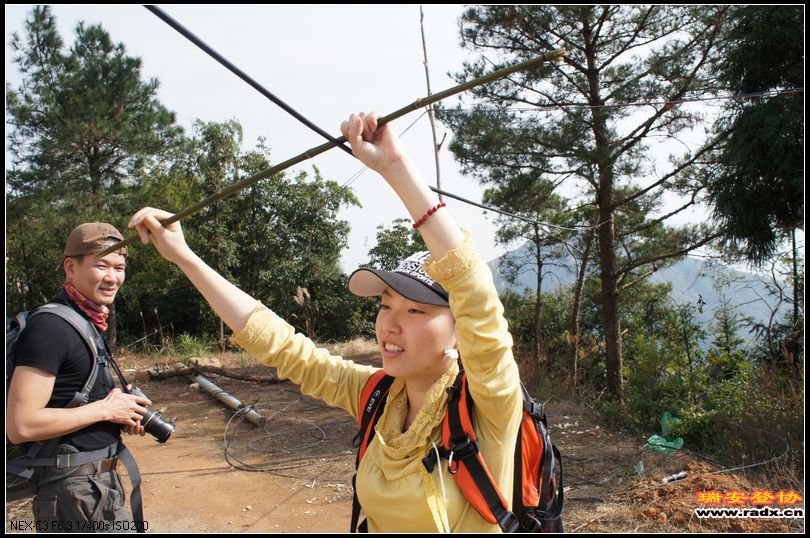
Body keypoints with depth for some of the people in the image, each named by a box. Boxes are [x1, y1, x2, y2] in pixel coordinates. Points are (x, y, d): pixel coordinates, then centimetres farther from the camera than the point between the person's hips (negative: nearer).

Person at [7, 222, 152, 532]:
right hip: (74, 491, -9)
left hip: (102, 481, 10)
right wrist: (104, 409, -18)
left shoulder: (88, 323, 11)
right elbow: (20, 427, -25)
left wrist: (122, 416, 3)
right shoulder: (50, 327, -20)